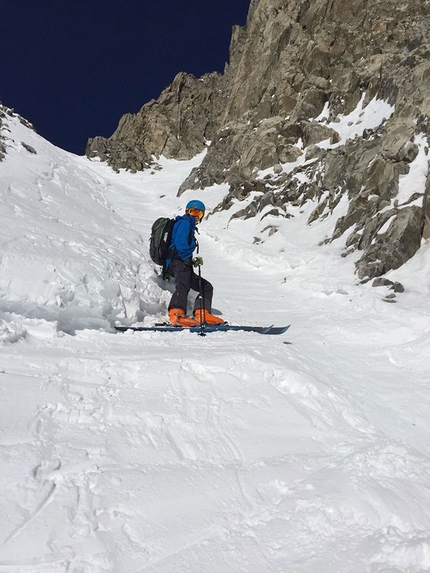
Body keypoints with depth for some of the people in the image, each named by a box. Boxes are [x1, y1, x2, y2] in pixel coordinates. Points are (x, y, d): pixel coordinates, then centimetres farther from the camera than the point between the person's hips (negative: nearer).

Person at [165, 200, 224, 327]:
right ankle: (176, 314, -54)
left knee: (207, 287, 11)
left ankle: (203, 315, -5)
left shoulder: (190, 226, 33)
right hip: (177, 262, -11)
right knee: (183, 286, -35)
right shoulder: (184, 223, 3)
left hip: (183, 264, 11)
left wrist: (195, 260, 15)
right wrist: (188, 258, -21)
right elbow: (180, 243, -14)